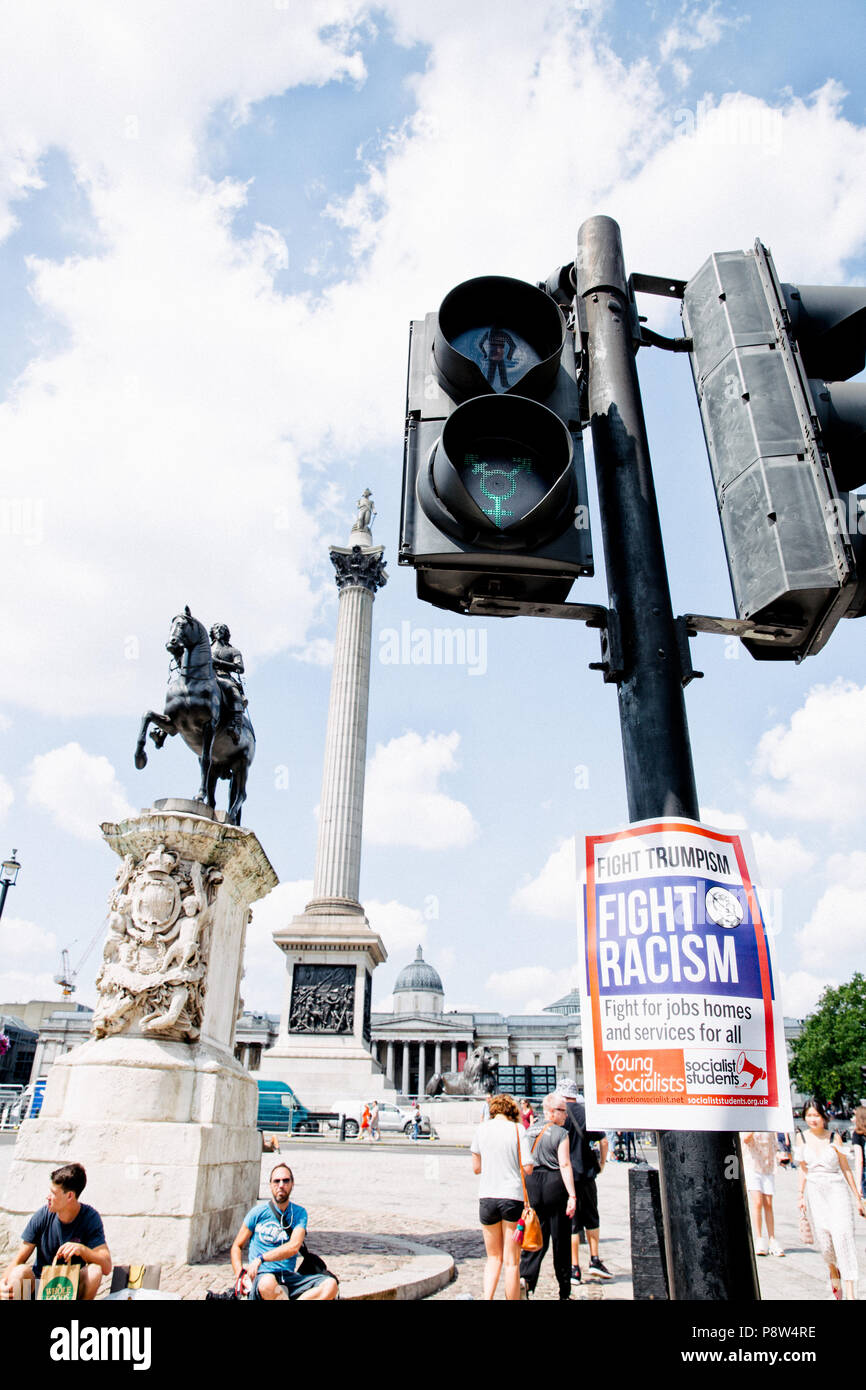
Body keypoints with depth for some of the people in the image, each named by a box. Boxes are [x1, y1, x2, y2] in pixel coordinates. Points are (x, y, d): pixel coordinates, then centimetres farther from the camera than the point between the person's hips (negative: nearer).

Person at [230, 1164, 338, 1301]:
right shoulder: (258, 1212, 4)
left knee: (330, 1284, -25)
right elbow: (237, 1246, 12)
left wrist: (261, 1258, -13)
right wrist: (240, 1274, -6)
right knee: (268, 1284, -42)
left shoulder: (299, 1213, 9)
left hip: (290, 1276, 3)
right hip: (263, 1276, -3)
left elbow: (293, 1247, -6)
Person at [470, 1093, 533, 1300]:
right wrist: (518, 1161, 12)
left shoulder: (481, 1129, 4)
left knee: (493, 1258, 17)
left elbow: (476, 1167, 10)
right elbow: (528, 1168, -8)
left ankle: (487, 1297, 2)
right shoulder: (518, 1129, -5)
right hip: (513, 1197, -3)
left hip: (486, 1198, 3)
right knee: (511, 1262, 8)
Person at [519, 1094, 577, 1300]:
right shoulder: (560, 1133, -9)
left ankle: (525, 1277, -10)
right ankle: (564, 1292, 15)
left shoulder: (530, 1131, 9)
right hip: (555, 1185, -5)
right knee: (561, 1240, 7)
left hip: (531, 1184, 5)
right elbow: (565, 1165, -16)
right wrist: (572, 1195, -18)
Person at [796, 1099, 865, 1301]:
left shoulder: (834, 1138, -1)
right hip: (814, 1191, 2)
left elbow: (845, 1169, 5)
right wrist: (801, 1195, 6)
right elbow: (803, 1169, 10)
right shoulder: (802, 1138, 3)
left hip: (836, 1189, -2)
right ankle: (833, 1271, 32)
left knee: (842, 1234, -15)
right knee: (824, 1240, 0)